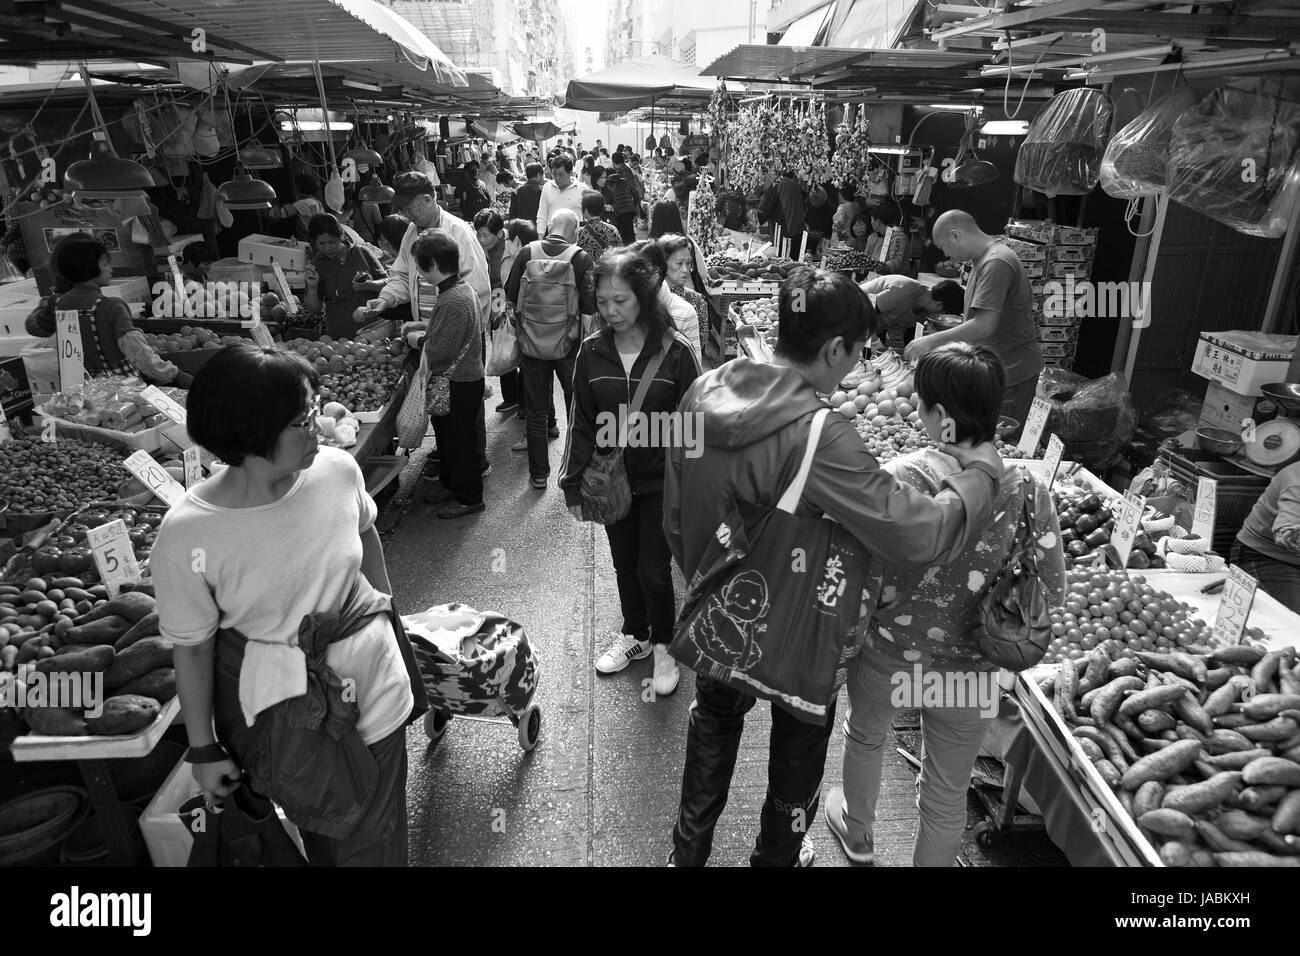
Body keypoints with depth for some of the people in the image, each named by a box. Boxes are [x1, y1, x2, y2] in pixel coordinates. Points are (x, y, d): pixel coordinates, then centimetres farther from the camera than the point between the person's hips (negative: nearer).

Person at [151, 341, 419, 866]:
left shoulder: (337, 469, -17)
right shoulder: (186, 535, -24)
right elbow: (192, 649, -11)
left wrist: (384, 605, 18)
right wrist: (203, 749, -1)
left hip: (370, 672, 2)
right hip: (277, 702, -2)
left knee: (376, 837, 20)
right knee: (316, 823, 25)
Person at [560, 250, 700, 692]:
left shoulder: (675, 351, -13)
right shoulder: (591, 352, -3)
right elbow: (581, 423, 3)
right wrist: (574, 484, 3)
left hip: (661, 482, -3)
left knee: (653, 570, 1)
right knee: (624, 564, 17)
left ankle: (663, 644, 28)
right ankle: (634, 634, 40)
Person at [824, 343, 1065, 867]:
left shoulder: (899, 478, -24)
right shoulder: (1027, 490, -16)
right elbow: (1052, 592, -6)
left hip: (887, 658, 0)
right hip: (970, 674, 1)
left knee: (864, 737, 31)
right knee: (947, 795, 21)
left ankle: (857, 835, 57)